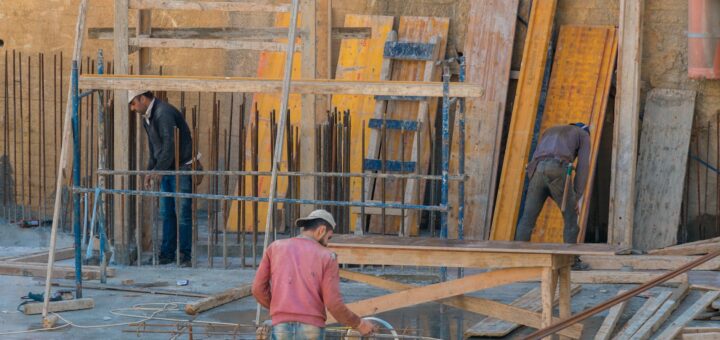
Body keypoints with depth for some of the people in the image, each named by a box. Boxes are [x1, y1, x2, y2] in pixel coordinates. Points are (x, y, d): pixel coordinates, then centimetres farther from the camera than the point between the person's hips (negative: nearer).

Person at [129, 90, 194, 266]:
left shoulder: (164, 113, -19)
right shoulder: (147, 118, 13)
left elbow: (169, 144, -24)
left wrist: (158, 170, -21)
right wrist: (151, 171, 13)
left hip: (182, 168, -10)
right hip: (166, 170, 10)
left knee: (182, 213, -7)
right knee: (166, 213, 9)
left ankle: (185, 255, -3)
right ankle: (167, 253, 14)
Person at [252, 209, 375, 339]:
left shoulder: (275, 248, 8)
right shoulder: (327, 257, 2)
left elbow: (259, 289, 7)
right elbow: (334, 304, -6)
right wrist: (359, 324, 11)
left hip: (282, 329, 1)